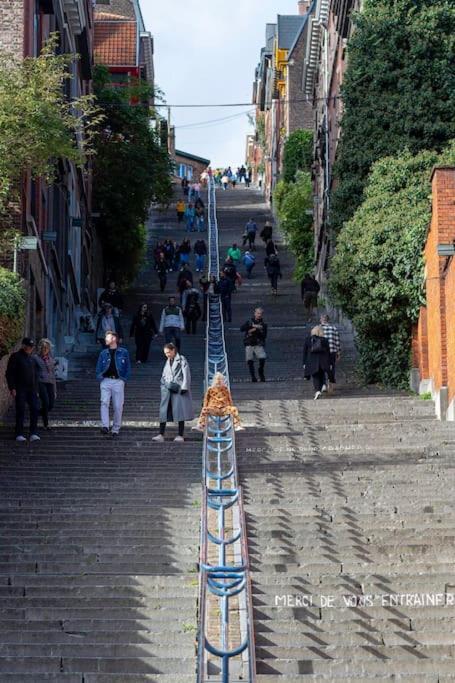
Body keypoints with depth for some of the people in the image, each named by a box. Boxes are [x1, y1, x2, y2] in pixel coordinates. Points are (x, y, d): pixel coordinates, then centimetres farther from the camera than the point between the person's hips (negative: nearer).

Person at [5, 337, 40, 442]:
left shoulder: (32, 359, 17)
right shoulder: (15, 357, -3)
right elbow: (9, 374, -7)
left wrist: (36, 390, 18)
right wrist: (12, 388, -14)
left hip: (32, 389, 5)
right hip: (20, 390, -5)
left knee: (35, 410, -5)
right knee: (20, 411, -4)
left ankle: (33, 434, -4)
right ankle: (19, 434, 4)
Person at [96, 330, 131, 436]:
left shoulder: (123, 352, 5)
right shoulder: (103, 353, 11)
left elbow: (128, 368, 8)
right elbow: (98, 368, 14)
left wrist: (124, 379, -2)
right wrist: (100, 378, -1)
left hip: (118, 381, -1)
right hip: (106, 381, 1)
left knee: (118, 407, 0)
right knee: (104, 403, -18)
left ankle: (116, 430, 9)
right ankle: (105, 426, -24)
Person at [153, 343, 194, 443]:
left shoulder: (181, 359, -1)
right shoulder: (168, 362, 18)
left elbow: (186, 374, -6)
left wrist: (184, 387, -13)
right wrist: (165, 384, 6)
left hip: (179, 389, -6)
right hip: (168, 390, 6)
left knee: (179, 411, -5)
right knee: (164, 412, -2)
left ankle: (180, 435, -1)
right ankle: (161, 435, -4)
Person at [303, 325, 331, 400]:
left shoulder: (308, 340, 2)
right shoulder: (324, 340, 1)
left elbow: (305, 352, 3)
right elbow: (328, 352, 1)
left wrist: (304, 363, 8)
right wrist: (329, 364, 6)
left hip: (312, 362, 0)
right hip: (322, 362, 0)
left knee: (315, 377, 1)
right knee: (321, 376, 17)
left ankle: (318, 391, -18)